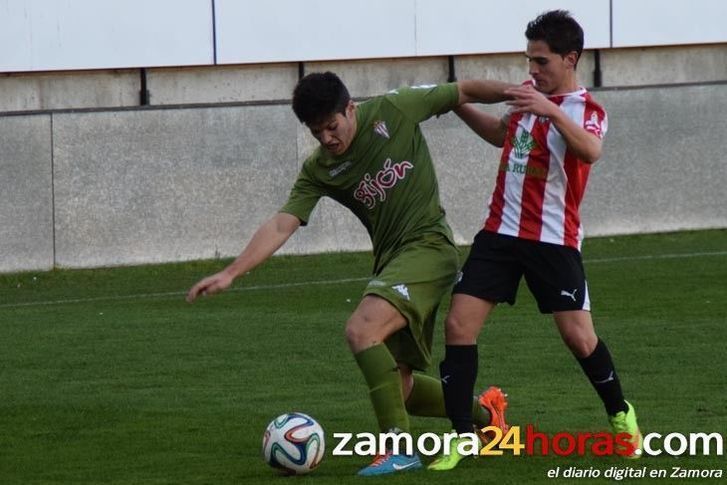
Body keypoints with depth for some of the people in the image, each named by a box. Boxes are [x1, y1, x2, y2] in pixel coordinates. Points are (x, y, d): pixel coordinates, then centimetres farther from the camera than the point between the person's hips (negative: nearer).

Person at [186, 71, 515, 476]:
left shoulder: (394, 110, -7)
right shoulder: (319, 170, 4)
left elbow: (465, 92, 3)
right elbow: (282, 225, -4)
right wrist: (231, 273, -15)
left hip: (429, 245, -7)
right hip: (392, 260, 7)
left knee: (361, 330, -27)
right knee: (397, 387, 6)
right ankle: (485, 413, 31)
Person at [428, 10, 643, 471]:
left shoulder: (588, 110, -9)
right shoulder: (530, 92, 10)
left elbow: (591, 150, -33)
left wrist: (552, 110, -46)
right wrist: (459, 106, 22)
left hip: (554, 240, -5)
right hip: (501, 232, 5)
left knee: (579, 336, -5)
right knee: (459, 325, -7)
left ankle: (621, 415, 22)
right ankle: (462, 435, -2)